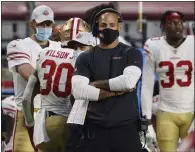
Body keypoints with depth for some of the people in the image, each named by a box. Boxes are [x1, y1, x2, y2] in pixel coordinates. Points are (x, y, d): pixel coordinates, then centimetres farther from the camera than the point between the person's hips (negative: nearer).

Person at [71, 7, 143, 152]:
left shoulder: (131, 54, 4)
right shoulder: (86, 58, 8)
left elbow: (129, 81, -15)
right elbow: (78, 91, -8)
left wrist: (95, 84, -6)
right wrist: (115, 91, -11)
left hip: (126, 127, -1)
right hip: (95, 128, 2)